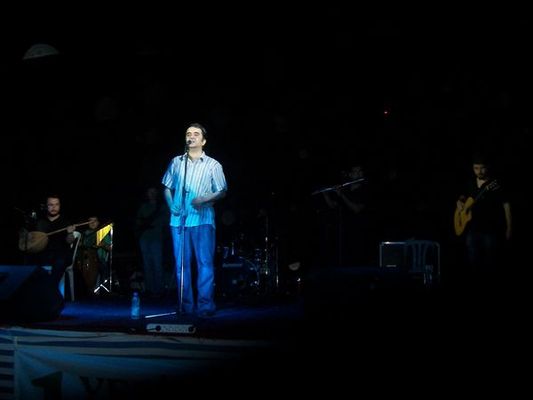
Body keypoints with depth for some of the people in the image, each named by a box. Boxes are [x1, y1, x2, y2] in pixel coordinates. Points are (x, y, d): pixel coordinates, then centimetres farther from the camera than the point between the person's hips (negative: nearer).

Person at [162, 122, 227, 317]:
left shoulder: (212, 165, 6)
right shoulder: (176, 162, 14)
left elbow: (221, 192, 3)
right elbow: (167, 187, 19)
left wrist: (204, 199, -14)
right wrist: (171, 204, 1)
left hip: (202, 219, -3)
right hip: (178, 219, 3)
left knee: (205, 263, -8)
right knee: (181, 264, 4)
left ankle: (205, 305, -4)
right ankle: (185, 305, 12)